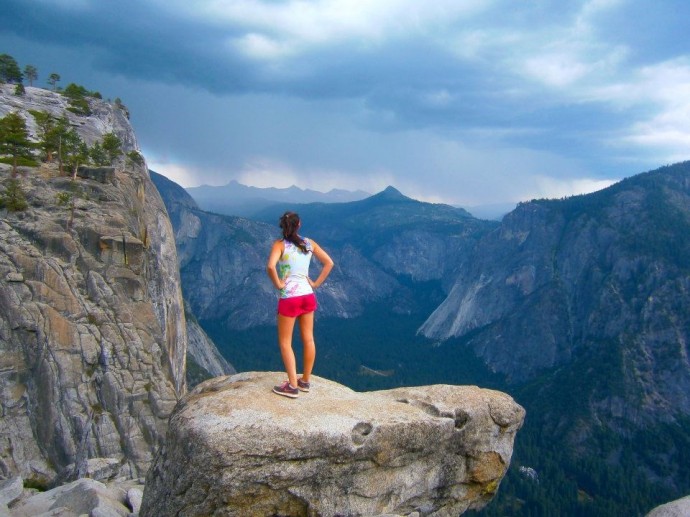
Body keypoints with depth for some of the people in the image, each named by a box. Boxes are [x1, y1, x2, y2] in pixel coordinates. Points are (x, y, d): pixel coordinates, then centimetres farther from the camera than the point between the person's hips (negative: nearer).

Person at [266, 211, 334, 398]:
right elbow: (329, 263, 7)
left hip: (289, 298, -5)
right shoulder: (309, 243, 5)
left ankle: (292, 386, 7)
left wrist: (278, 284, -12)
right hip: (308, 296, 5)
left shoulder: (280, 244, -9)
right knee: (308, 340, 13)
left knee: (285, 342, 7)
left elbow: (270, 266, -26)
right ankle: (305, 381, 24)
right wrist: (316, 283, 8)